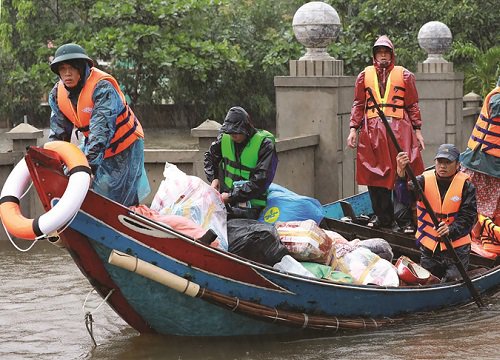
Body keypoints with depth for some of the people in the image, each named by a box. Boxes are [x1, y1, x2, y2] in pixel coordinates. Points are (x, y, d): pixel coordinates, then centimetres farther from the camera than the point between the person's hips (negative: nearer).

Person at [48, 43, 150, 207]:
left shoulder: (102, 87, -30)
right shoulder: (58, 93, -8)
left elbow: (101, 129, -40)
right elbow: (58, 133, -4)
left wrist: (89, 164, -49)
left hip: (124, 147, -6)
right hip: (93, 145, 6)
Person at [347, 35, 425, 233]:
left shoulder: (404, 75, 10)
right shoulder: (364, 76, 14)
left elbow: (413, 105, 9)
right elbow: (358, 105, 13)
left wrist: (417, 130, 4)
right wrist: (353, 129, 4)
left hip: (400, 130, -2)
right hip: (372, 130, 2)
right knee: (374, 174, 2)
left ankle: (405, 220, -9)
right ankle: (382, 217, 13)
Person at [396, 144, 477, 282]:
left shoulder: (466, 186, -7)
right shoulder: (425, 181, -6)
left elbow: (468, 217, -11)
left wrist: (451, 230, -30)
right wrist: (401, 174, -45)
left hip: (456, 246, -2)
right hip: (428, 246, 2)